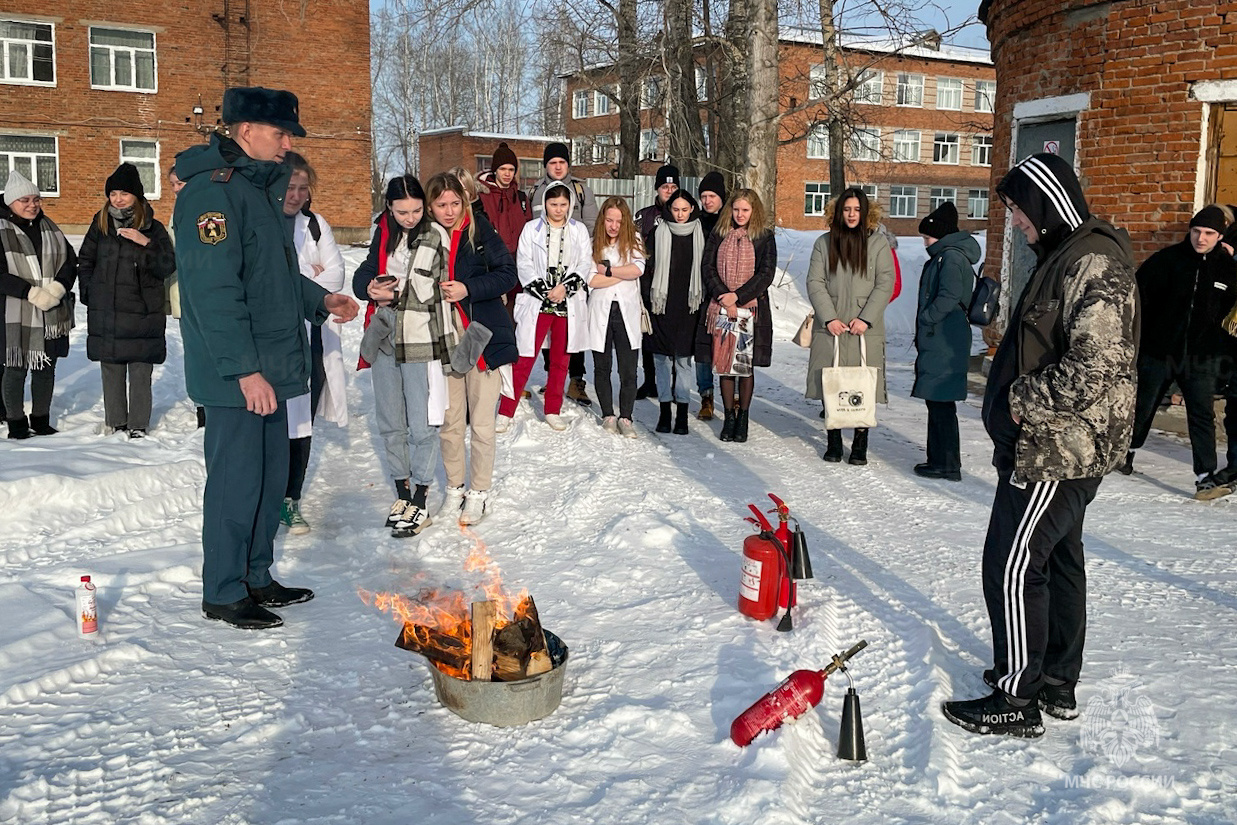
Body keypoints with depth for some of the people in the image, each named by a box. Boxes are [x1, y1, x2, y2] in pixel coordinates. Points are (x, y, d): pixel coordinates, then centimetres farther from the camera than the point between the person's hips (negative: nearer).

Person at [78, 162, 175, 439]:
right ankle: (115, 422, 22)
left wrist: (147, 244, -21)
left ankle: (138, 425, 10)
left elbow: (168, 267, -8)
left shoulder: (153, 228, -1)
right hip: (105, 312, 3)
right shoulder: (100, 224, 8)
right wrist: (88, 292, 8)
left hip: (143, 310, -3)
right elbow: (85, 260, 18)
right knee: (111, 370, 10)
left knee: (140, 372, 1)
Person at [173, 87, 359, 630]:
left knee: (270, 477, 16)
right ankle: (222, 593, 12)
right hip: (235, 376, -10)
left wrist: (318, 301, 11)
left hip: (269, 369, 10)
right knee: (236, 481, -1)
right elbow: (214, 290, -23)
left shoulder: (258, 187, 16)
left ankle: (256, 578, 28)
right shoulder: (212, 191, -16)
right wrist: (244, 368, -26)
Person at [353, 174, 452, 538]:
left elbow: (429, 293, -6)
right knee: (390, 424, 12)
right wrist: (370, 289, -11)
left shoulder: (435, 236, -6)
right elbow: (364, 277, 8)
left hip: (421, 342, -5)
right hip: (384, 340, 6)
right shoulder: (384, 233, 10)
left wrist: (392, 294, -6)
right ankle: (402, 494, 25)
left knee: (422, 427, -2)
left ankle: (420, 504, 8)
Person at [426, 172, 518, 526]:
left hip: (482, 337, -3)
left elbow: (507, 274, -7)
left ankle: (480, 492, 17)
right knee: (449, 422, 7)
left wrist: (468, 289, -17)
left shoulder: (480, 231, -5)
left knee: (481, 423, 2)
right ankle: (455, 488, 24)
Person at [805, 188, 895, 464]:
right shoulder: (824, 243, 8)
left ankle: (860, 444, 6)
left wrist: (865, 318, -10)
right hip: (830, 327, 1)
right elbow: (815, 282, 3)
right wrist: (829, 318, -8)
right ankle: (833, 442, 14)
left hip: (865, 329, -1)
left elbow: (885, 284, 0)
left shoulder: (878, 242, 5)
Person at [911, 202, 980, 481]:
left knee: (941, 403, -6)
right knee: (937, 402, 15)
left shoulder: (951, 257, -13)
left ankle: (948, 465, -1)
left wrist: (926, 319, -12)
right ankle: (939, 459, 23)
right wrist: (923, 332, 16)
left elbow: (950, 296, -23)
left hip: (945, 346, -11)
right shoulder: (943, 256, 19)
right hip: (936, 343, 11)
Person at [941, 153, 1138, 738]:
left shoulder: (1093, 265, -21)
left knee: (1013, 567, -5)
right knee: (1057, 559, 19)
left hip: (1057, 451, -11)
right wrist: (1017, 402, 10)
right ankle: (1058, 684, 33)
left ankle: (1016, 700, 7)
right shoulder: (1066, 255, 13)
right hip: (1055, 445, 11)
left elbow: (1095, 370, -30)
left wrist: (1023, 400, -18)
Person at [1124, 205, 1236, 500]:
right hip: (1158, 351, 0)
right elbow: (1137, 296, -4)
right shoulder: (1168, 259, -6)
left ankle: (1205, 477, -6)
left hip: (1200, 358, 1)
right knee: (1143, 406, 13)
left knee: (1202, 415, -5)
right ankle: (1127, 451, 36)